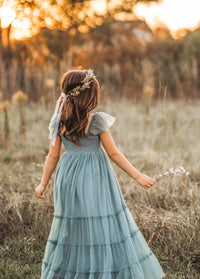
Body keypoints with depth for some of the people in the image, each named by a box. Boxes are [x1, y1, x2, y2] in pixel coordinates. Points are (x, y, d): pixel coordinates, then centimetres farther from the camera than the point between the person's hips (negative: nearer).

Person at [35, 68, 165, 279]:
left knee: (71, 228, 13)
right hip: (95, 180, -4)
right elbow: (113, 153, -9)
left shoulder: (59, 122, -2)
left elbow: (53, 156, 2)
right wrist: (138, 176, -2)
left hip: (69, 179, 4)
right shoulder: (98, 121, -12)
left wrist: (43, 184, 14)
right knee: (102, 227, 3)